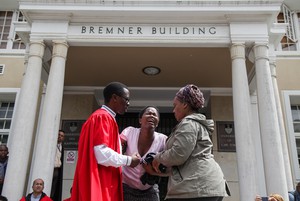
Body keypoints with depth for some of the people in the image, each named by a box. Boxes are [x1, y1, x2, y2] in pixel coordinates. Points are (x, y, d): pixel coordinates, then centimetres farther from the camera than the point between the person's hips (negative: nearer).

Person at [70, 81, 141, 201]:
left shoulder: (105, 117, 19)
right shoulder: (103, 117, -12)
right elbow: (102, 154, -22)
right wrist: (128, 160, -9)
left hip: (103, 182, 10)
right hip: (100, 183, -10)